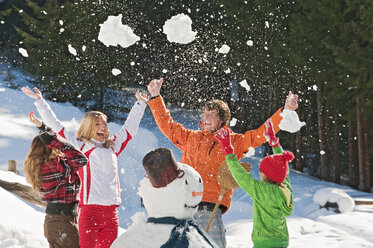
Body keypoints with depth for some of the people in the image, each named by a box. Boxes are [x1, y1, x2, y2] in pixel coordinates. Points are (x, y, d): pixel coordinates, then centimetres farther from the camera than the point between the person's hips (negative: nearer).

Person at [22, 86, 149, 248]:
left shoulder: (112, 146, 20)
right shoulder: (79, 145, 8)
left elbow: (130, 128, 32)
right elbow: (55, 125, 10)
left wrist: (140, 104, 39)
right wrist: (39, 100, 12)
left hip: (111, 210, 5)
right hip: (89, 209, -5)